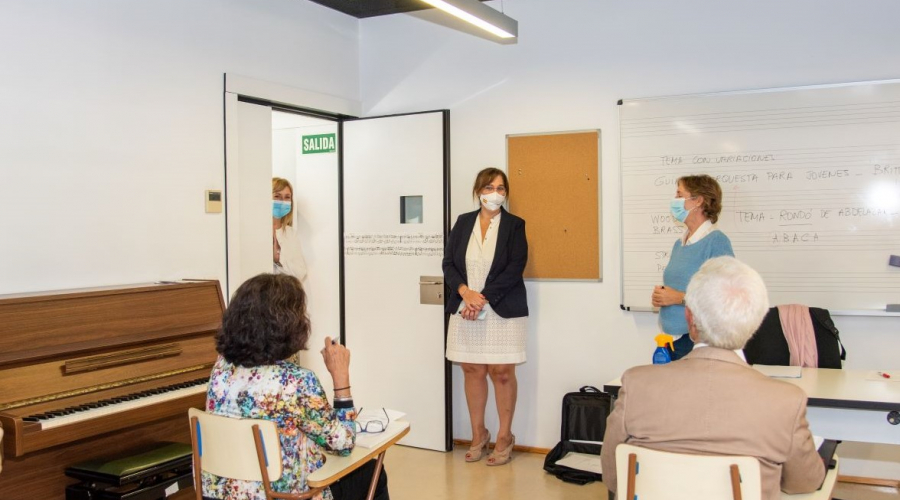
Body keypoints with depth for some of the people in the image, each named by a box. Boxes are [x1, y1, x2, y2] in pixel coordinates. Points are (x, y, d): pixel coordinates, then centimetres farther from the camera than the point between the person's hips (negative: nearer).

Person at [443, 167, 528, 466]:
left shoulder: (514, 225, 0)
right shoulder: (463, 222, 9)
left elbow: (515, 269, -9)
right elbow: (448, 262, 5)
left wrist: (483, 298, -16)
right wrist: (465, 292, -12)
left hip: (502, 311, -3)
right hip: (465, 309, 3)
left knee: (502, 373, 1)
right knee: (472, 371, 8)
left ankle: (504, 437, 15)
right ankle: (478, 435, 23)